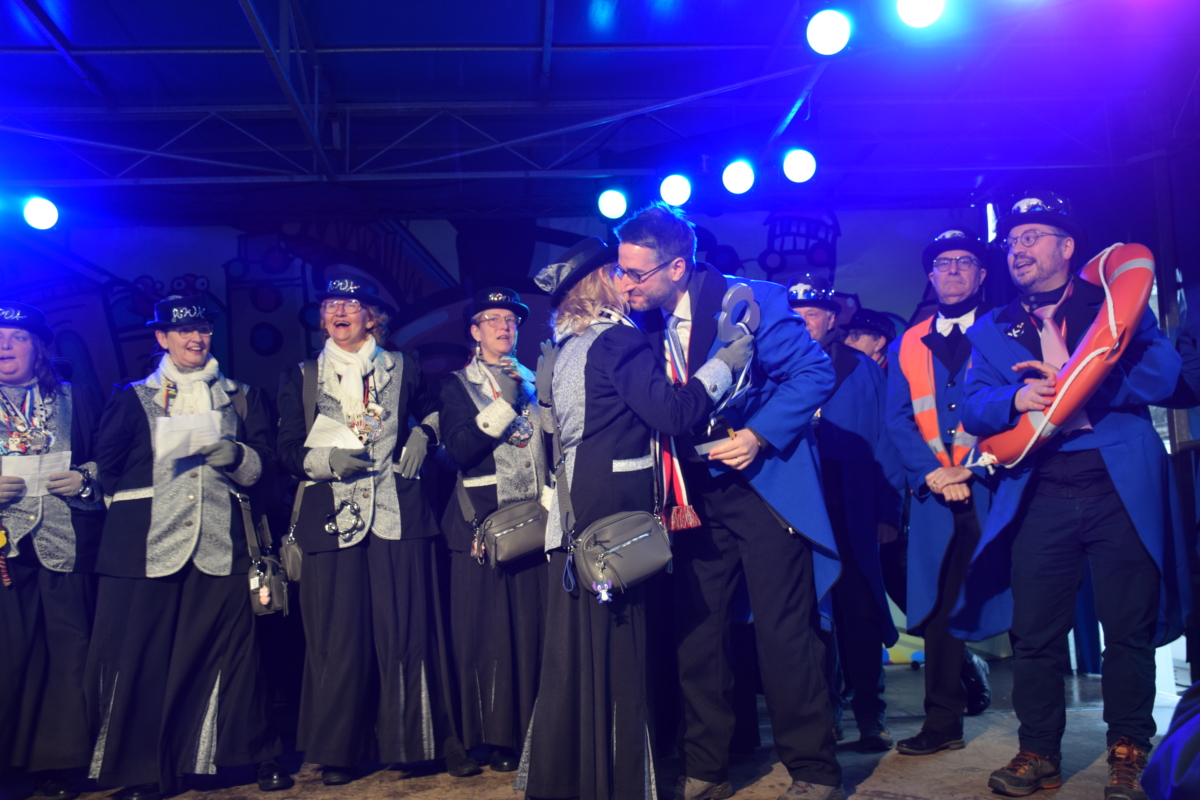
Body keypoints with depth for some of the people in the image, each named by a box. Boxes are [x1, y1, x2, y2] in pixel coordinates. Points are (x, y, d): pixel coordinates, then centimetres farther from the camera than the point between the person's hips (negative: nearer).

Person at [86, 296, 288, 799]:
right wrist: (132, 506, -5)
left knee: (233, 648, -2)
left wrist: (234, 454, -8)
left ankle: (261, 756, 11)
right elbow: (106, 466, 9)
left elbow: (264, 463, 9)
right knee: (143, 657, -2)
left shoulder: (241, 397, 18)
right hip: (150, 544, 0)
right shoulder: (132, 397, 16)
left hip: (221, 542, 0)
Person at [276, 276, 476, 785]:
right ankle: (340, 750, 14)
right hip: (332, 518, 1)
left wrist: (422, 435, 6)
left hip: (397, 514, 0)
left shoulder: (401, 369, 12)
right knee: (339, 635, 0)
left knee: (408, 628, -1)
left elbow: (434, 409, 27)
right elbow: (288, 451, 8)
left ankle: (434, 742, 10)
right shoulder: (301, 378, 13)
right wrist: (328, 459, -10)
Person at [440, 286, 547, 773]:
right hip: (482, 520, -3)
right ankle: (498, 736, 8)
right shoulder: (459, 385, 7)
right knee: (489, 629, -3)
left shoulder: (532, 382, 16)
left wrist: (551, 498, 4)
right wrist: (504, 403, -14)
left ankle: (536, 730, 11)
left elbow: (551, 444, 16)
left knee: (535, 625, 0)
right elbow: (459, 449, -9)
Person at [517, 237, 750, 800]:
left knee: (575, 647, 14)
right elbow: (671, 412, -20)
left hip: (575, 509, 9)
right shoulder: (619, 340, -12)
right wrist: (725, 364, -12)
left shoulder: (565, 349, 15)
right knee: (619, 642, 0)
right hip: (616, 514, -8)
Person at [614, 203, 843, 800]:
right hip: (693, 498, 6)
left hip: (764, 487, -5)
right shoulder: (646, 324, 5)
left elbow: (815, 371, -11)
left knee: (782, 632, -1)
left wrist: (759, 435, -20)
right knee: (695, 633, 8)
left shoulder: (750, 299, -11)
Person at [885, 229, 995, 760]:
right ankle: (944, 723, 13)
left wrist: (978, 466, -14)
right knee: (940, 606, 3)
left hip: (994, 485, -2)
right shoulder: (908, 346, 15)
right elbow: (897, 421, 8)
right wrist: (932, 472, -8)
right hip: (936, 496, 2)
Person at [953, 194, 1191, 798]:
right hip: (1038, 494, 2)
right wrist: (1016, 399, -17)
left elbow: (1162, 373, -5)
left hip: (1121, 487, -1)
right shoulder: (990, 330, 16)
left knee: (1129, 626, 3)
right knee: (1034, 631, 2)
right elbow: (973, 407, 4)